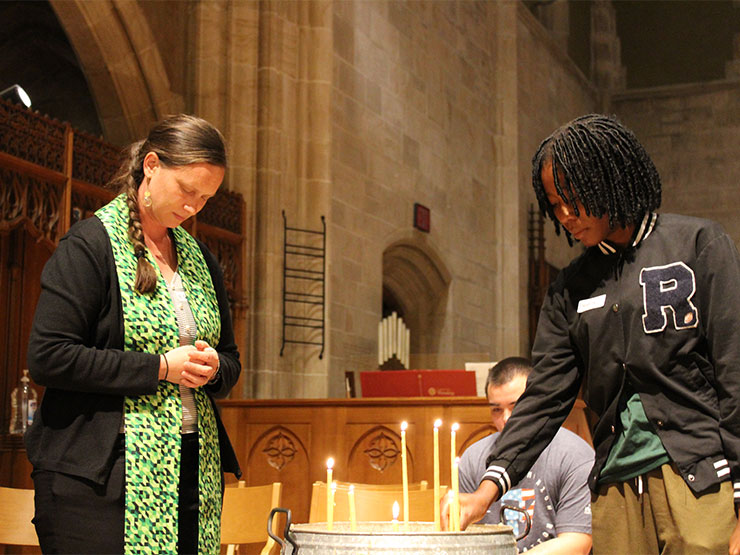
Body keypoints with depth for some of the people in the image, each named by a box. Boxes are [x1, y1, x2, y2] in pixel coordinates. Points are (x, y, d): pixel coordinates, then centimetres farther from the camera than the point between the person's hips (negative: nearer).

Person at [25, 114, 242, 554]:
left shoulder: (199, 257, 17)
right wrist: (161, 367, -13)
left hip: (193, 471, 6)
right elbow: (48, 357, -14)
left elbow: (230, 357, 23)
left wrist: (212, 368, -2)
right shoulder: (90, 245, -4)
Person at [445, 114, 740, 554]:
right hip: (617, 487, 4)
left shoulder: (698, 244, 2)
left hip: (702, 478, -3)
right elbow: (545, 394, 8)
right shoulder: (571, 288, 13)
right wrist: (490, 487, -6)